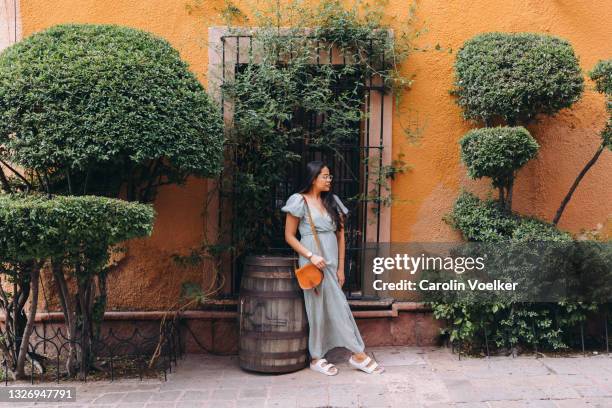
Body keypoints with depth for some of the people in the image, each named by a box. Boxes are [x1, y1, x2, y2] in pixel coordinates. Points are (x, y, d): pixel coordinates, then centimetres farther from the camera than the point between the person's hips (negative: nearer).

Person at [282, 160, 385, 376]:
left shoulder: (332, 201, 11)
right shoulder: (300, 201, -4)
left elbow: (340, 235, 11)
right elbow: (289, 236, -4)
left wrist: (341, 267, 6)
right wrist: (311, 256, -15)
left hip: (332, 263, 5)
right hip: (313, 263, -5)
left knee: (336, 307, 5)